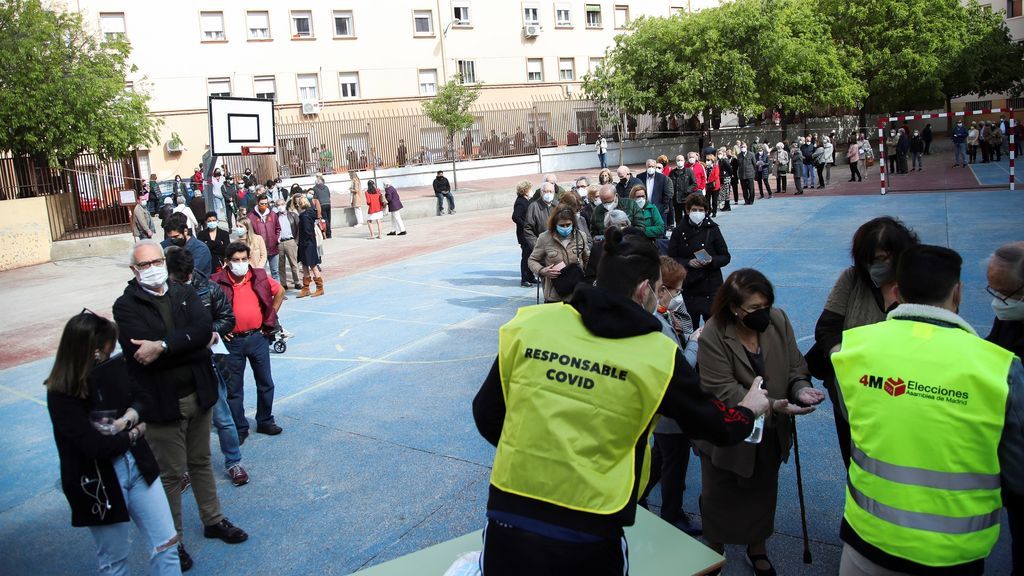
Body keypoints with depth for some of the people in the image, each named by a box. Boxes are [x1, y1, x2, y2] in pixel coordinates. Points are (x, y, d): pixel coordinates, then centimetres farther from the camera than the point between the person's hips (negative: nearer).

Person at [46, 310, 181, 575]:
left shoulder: (115, 367, -6)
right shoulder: (61, 394, -18)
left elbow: (139, 398, 11)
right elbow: (95, 446, -23)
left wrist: (130, 416, -10)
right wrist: (136, 432, -8)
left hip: (138, 466, 4)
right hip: (98, 483, -4)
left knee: (166, 545, 7)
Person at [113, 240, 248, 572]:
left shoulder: (185, 294, 4)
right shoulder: (126, 306, -7)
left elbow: (205, 329, -14)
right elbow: (142, 352, -20)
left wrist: (163, 346, -25)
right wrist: (190, 344, -16)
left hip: (198, 395, 4)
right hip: (161, 403, -4)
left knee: (201, 462, 20)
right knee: (171, 474, 7)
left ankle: (213, 520, 36)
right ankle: (173, 541, 23)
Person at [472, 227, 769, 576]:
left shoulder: (528, 325, -4)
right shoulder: (658, 355, -7)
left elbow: (486, 415, 5)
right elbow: (715, 428, 7)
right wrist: (749, 409, 30)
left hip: (506, 522, 2)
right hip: (590, 540, -1)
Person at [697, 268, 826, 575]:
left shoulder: (778, 320, -12)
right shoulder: (712, 336, -25)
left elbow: (795, 366, -4)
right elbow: (724, 391, -27)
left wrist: (800, 389, -25)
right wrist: (772, 406, -36)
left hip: (769, 435, 4)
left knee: (763, 493, 24)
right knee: (720, 499, 17)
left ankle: (757, 548, 51)